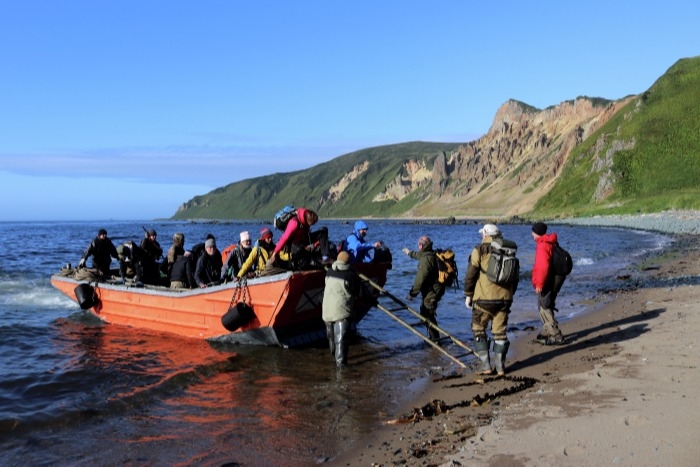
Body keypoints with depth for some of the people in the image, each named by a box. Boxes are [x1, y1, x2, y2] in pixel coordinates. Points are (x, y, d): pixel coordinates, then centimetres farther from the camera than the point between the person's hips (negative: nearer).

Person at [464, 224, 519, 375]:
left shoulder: (479, 250, -5)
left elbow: (470, 275, -6)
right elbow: (515, 277, 15)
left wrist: (468, 295, 4)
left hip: (484, 298, -4)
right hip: (504, 298, 4)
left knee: (479, 330, 9)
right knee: (500, 332, 12)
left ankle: (486, 365, 4)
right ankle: (500, 366, 13)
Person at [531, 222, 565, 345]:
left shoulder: (542, 246, -19)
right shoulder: (550, 243, 13)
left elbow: (543, 267, -27)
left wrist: (539, 284, -22)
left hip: (546, 283, -10)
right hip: (553, 280, 10)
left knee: (544, 308, -6)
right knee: (545, 307, 20)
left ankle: (556, 336, -4)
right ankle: (547, 332, 31)